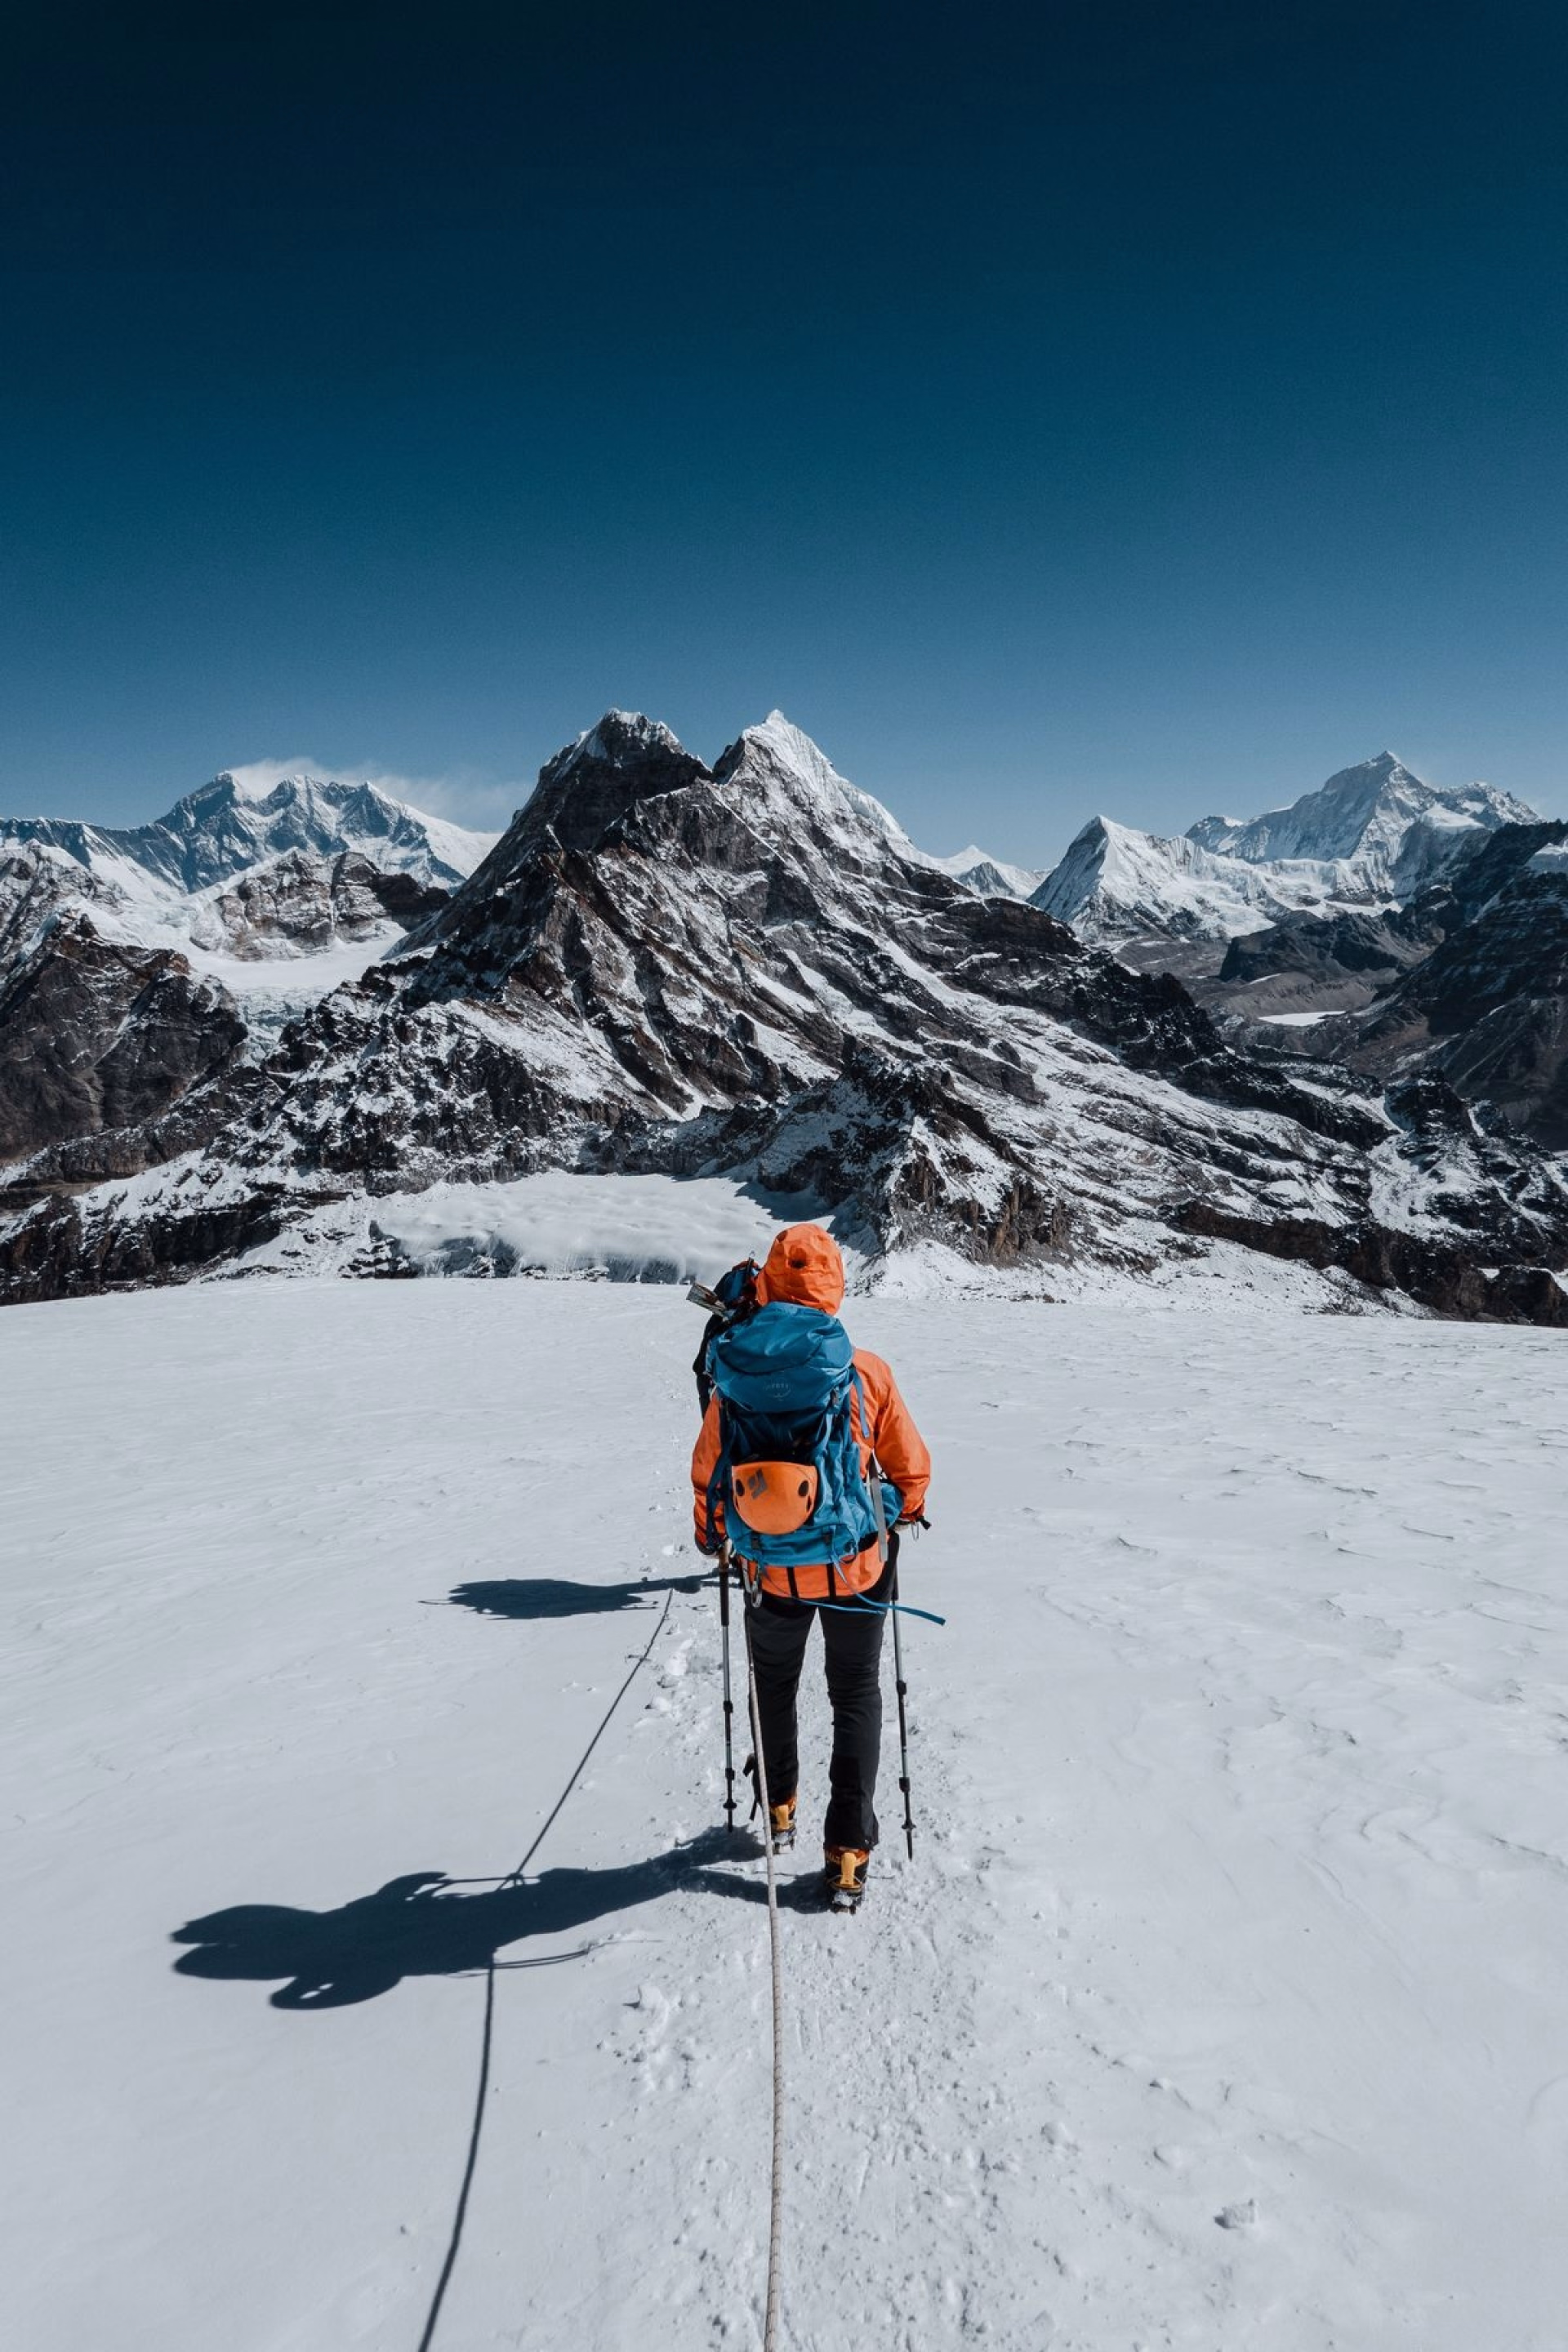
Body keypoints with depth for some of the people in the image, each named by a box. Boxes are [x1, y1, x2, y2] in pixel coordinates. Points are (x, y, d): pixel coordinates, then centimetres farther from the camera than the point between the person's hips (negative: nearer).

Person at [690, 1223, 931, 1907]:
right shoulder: (867, 1372, -16)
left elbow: (709, 1476, -5)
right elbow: (911, 1467, -4)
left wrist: (711, 1535, 15)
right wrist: (907, 1513, 17)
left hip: (773, 1570, 1)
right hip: (857, 1566, 0)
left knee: (774, 1686, 26)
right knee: (856, 1697, 17)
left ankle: (779, 1809, 43)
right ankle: (848, 1851, 18)